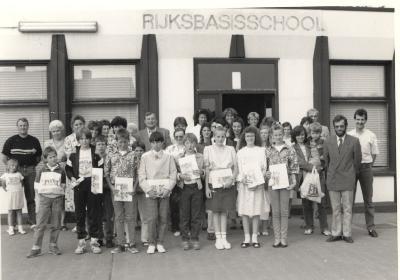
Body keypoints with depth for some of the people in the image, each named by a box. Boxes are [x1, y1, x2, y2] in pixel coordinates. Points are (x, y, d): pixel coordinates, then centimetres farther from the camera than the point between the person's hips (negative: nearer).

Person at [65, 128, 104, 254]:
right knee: (79, 214, 5)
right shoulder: (74, 154, 6)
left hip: (93, 184, -1)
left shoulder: (95, 153, 3)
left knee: (94, 213, 2)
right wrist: (72, 178, -5)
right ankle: (81, 242, 14)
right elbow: (68, 168, 11)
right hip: (79, 186, 1)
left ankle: (94, 241, 11)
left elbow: (102, 168, 5)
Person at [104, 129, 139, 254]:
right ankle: (120, 244, 15)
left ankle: (131, 244, 11)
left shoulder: (133, 155, 3)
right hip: (116, 190, 1)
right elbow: (106, 173, 5)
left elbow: (137, 173, 3)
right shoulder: (111, 156, 5)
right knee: (119, 217, 7)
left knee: (131, 217, 2)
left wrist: (134, 187, -9)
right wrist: (112, 187, -7)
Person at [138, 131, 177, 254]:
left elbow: (173, 175, 4)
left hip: (164, 191, 1)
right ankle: (151, 243, 6)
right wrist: (148, 189, -8)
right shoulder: (145, 157, 5)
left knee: (163, 218, 2)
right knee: (152, 218, -7)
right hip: (150, 192, -1)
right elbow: (141, 176, 3)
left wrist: (167, 188, -8)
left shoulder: (168, 157, 6)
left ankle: (160, 243, 15)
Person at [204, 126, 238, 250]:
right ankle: (218, 238, 12)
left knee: (225, 211, 6)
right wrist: (207, 187, -4)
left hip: (227, 184, 2)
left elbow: (235, 167, 5)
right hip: (214, 184, -1)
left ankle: (224, 238, 14)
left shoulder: (230, 149, 6)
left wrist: (231, 179, -12)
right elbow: (206, 169, 0)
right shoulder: (208, 149, 1)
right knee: (216, 211, 3)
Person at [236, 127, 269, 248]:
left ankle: (255, 238, 7)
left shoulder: (261, 150, 10)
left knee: (256, 211, 0)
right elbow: (239, 169, 5)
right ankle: (247, 238, 6)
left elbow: (264, 168, 7)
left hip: (258, 183, 0)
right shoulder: (241, 152, 10)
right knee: (244, 211, -1)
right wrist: (243, 178, -13)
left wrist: (263, 175, -11)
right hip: (244, 184, 0)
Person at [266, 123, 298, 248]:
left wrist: (293, 181, -5)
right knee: (275, 211, 5)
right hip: (272, 183, 1)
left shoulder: (289, 150, 3)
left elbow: (294, 167, 2)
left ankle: (284, 238, 10)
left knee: (284, 211, 3)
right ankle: (277, 238, 11)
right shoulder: (268, 151, 6)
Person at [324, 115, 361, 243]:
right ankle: (336, 233, 13)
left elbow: (357, 160, 7)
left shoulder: (354, 141, -3)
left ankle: (347, 234, 12)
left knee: (347, 209, 3)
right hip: (332, 179, 1)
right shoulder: (328, 141, 2)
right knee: (335, 209, 6)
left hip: (348, 180, -1)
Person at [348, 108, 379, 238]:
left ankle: (371, 227, 14)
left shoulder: (371, 135, 2)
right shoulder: (348, 135, 2)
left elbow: (374, 154, 7)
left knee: (368, 198, 7)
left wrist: (368, 166, 3)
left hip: (366, 167, 0)